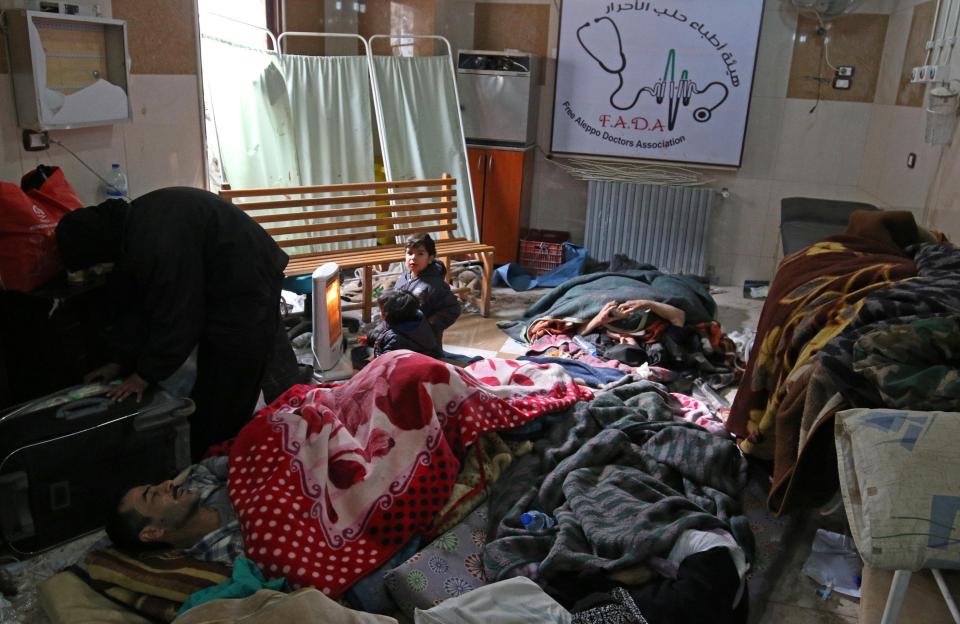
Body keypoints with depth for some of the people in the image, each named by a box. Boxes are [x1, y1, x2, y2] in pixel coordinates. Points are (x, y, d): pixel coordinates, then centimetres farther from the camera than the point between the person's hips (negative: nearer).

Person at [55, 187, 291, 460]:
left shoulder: (159, 242, -32)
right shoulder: (128, 226, 1)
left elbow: (175, 316, -25)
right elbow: (133, 303, 8)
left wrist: (147, 373, -13)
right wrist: (122, 361, 8)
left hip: (246, 287, -10)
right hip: (218, 282, 10)